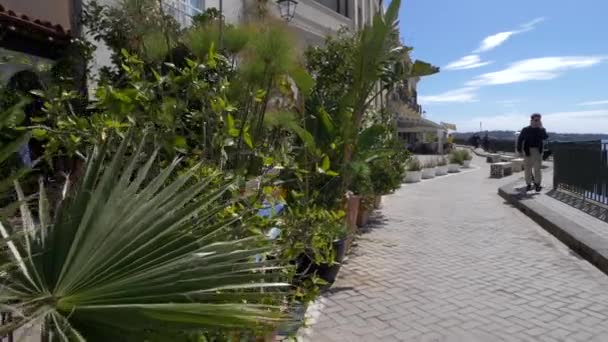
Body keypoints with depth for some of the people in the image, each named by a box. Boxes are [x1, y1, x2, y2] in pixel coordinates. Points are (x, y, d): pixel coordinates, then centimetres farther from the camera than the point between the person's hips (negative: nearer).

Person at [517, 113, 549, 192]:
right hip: (528, 151, -1)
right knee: (527, 168, 4)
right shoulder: (525, 130, 0)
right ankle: (528, 184, 13)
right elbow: (520, 140, 2)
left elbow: (545, 137, -14)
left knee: (537, 168, 1)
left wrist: (541, 127, -16)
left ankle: (537, 184, 10)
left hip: (538, 151, 1)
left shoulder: (541, 129, 4)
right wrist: (519, 150, -3)